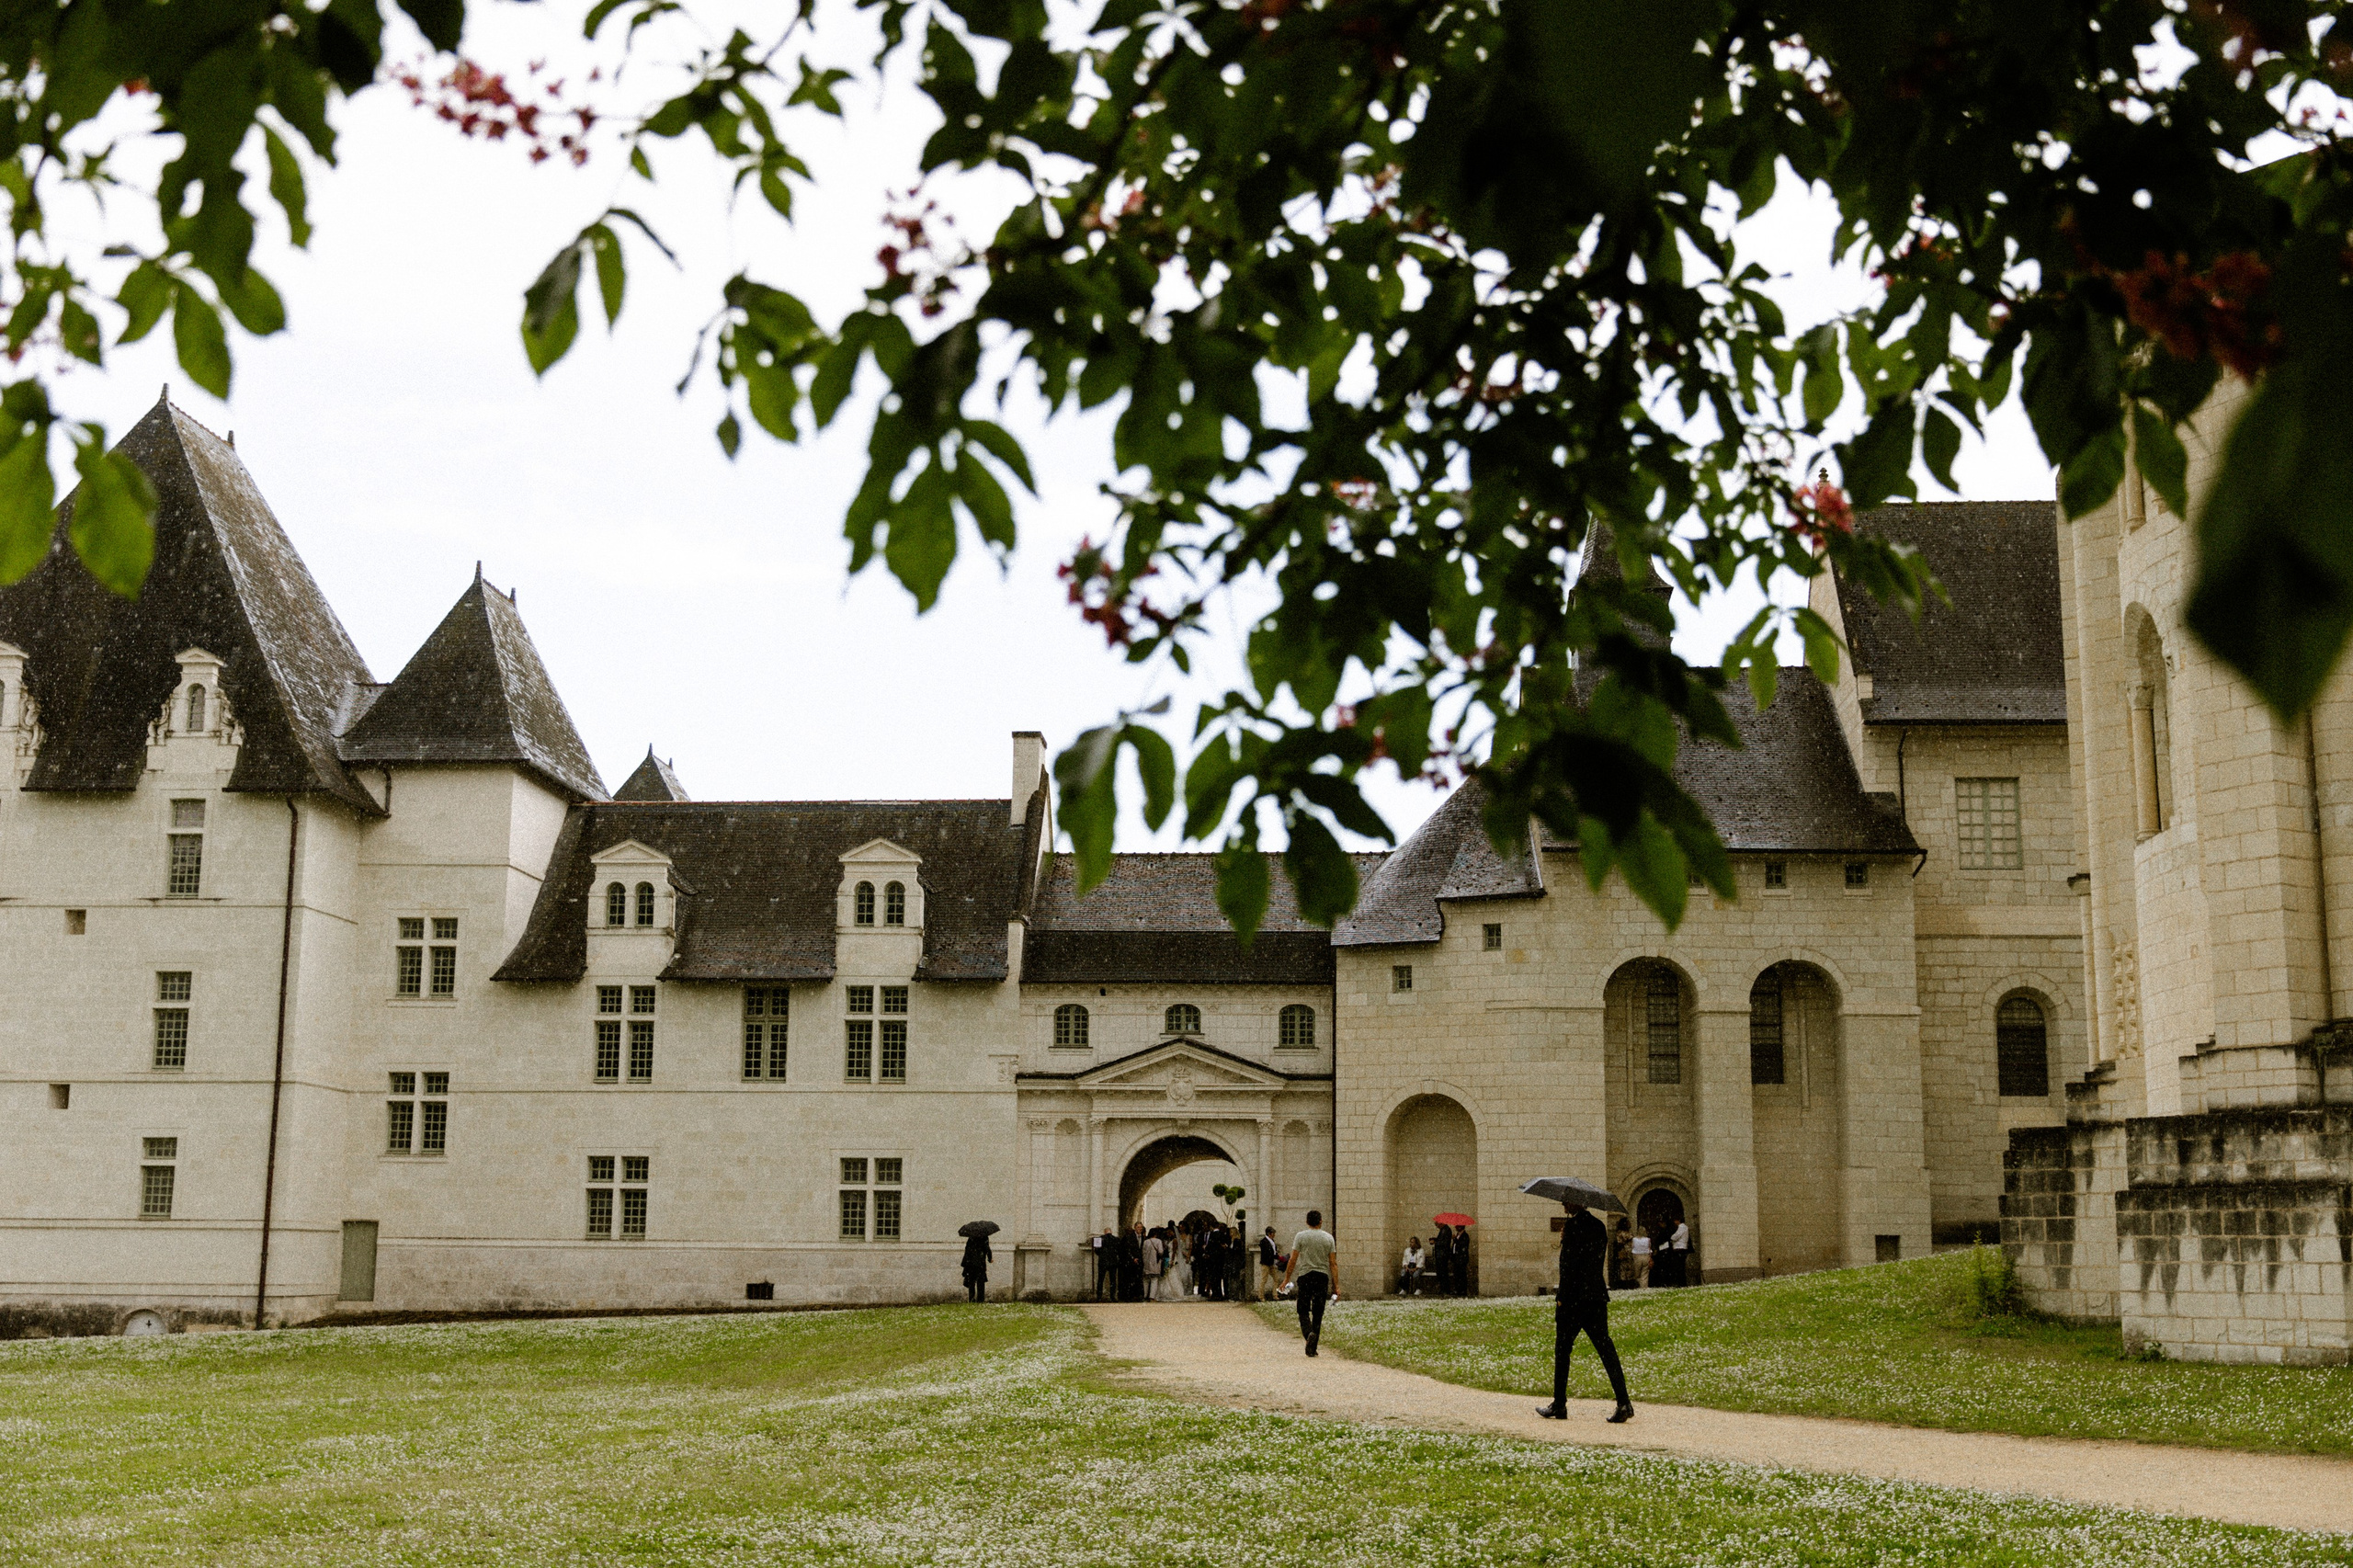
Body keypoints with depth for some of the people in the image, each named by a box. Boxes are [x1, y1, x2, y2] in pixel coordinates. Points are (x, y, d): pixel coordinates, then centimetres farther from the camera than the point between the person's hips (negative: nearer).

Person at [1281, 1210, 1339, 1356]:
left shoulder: (1301, 1236, -1)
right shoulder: (1328, 1238, 4)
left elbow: (1293, 1260, -3)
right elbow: (1333, 1263, 2)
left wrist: (1287, 1279, 6)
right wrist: (1336, 1286, 4)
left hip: (1305, 1276, -2)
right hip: (1323, 1277, 2)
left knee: (1303, 1311, 6)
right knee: (1318, 1313, 7)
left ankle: (1309, 1333, -24)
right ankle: (1312, 1348, 7)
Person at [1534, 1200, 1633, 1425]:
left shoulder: (1573, 1225, -12)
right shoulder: (1598, 1226, 12)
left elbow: (1569, 1264, -15)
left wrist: (1561, 1297, -13)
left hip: (1574, 1297, -7)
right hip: (1597, 1296, 7)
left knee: (1562, 1350, 5)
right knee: (1605, 1349, 3)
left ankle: (1559, 1405, 10)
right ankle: (1623, 1403, -7)